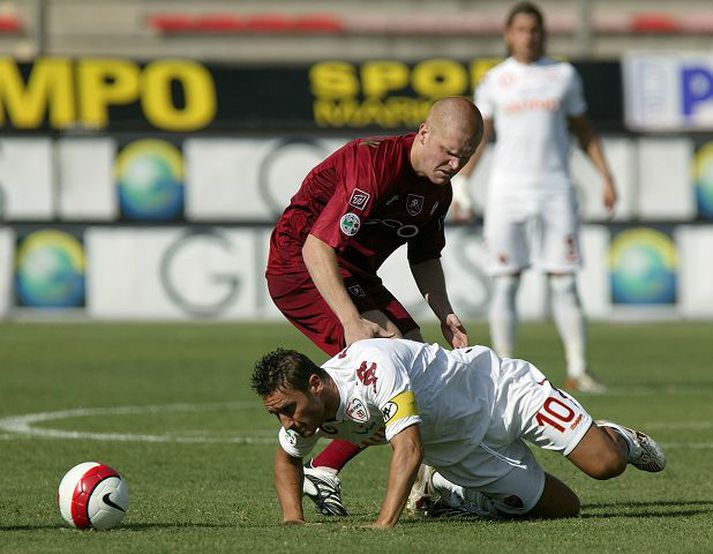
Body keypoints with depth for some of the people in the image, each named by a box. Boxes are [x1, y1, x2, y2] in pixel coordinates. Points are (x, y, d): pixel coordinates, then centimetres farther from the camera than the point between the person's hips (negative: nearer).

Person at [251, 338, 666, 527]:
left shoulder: (372, 365, -38)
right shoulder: (307, 410, -14)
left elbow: (410, 446, -46)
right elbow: (288, 458, 9)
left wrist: (385, 523, -55)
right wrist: (293, 518, -9)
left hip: (503, 391, -6)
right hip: (460, 452, 6)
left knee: (605, 464, -17)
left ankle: (615, 438, 19)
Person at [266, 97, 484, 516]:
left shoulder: (438, 187, 2)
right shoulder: (374, 164, -27)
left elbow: (425, 257, 18)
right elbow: (316, 247, -32)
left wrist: (445, 314, 1)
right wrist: (352, 321, -39)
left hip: (354, 274, 9)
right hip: (299, 266, -9)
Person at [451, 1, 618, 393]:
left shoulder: (563, 75, 9)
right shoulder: (495, 81, 7)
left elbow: (584, 130, 15)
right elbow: (478, 136, 7)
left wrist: (606, 177, 7)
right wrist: (460, 185, -2)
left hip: (554, 191, 0)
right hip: (507, 192, 0)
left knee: (564, 283, -4)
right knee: (504, 284, -1)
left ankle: (578, 371, -2)